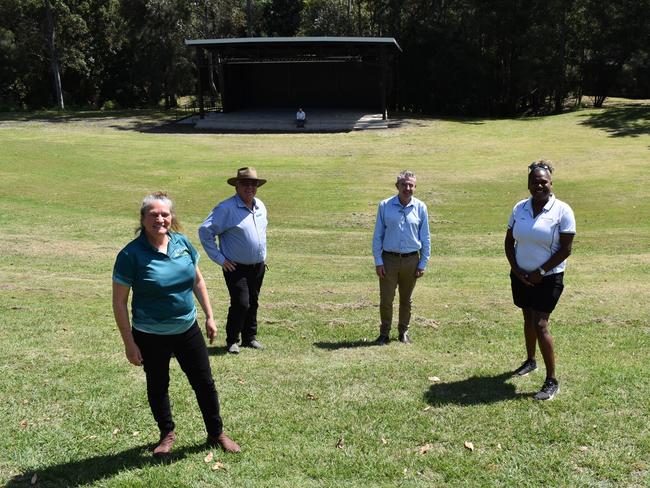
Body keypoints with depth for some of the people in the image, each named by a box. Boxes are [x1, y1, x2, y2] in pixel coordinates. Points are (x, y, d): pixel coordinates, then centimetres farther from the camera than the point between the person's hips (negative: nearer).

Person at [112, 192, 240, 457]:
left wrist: (209, 316, 8)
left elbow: (198, 281, 9)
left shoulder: (182, 243, -5)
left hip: (187, 330, 4)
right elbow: (119, 302, -13)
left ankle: (217, 433, 33)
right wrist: (129, 343, -12)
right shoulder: (131, 254, -18)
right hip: (150, 337, -3)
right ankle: (167, 434, 41)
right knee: (157, 387, 17)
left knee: (205, 383, 12)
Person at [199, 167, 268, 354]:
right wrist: (220, 259, -14)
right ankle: (232, 340, 9)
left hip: (258, 266, 6)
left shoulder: (261, 207, 8)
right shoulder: (226, 208, -15)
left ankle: (250, 337, 28)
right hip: (236, 268, -6)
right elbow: (205, 231, -15)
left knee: (253, 303, 14)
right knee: (240, 304, -9)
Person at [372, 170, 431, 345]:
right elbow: (377, 235, 2)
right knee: (386, 299, 0)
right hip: (389, 259, -1)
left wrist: (423, 263, 3)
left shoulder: (420, 208, 1)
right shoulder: (385, 206, -2)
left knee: (406, 300, 13)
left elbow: (425, 238, 7)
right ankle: (384, 333, 16)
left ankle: (404, 332, 28)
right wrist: (378, 261, -3)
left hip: (411, 260, 1)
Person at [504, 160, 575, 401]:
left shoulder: (562, 211, -11)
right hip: (521, 275, 5)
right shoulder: (520, 208, 2)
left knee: (540, 324, -11)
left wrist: (541, 272, -14)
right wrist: (516, 269, -5)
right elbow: (509, 241, 8)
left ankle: (552, 381, -4)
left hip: (548, 277, -5)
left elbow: (566, 248, -12)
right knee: (528, 319, 18)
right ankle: (530, 361, 39)